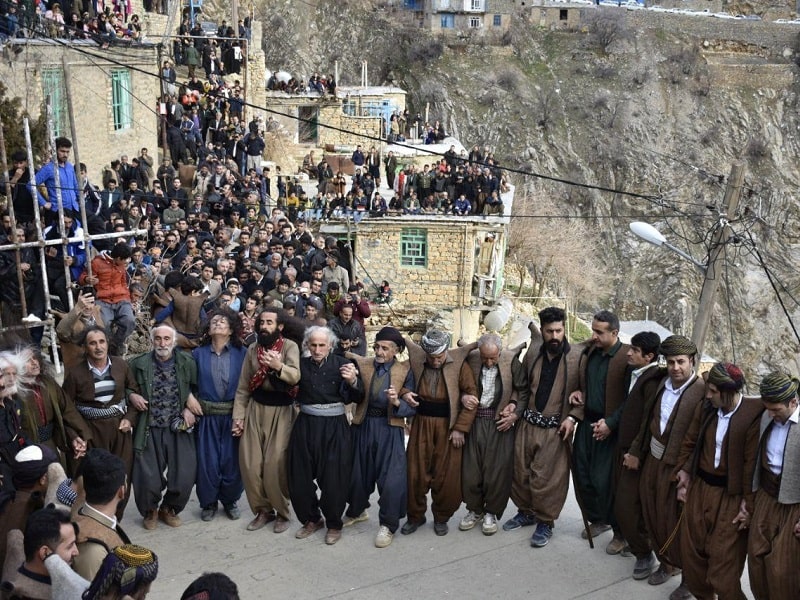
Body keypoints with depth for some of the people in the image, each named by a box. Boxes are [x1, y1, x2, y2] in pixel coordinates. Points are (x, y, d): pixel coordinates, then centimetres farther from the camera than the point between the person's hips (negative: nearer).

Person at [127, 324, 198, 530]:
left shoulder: (187, 362, 2)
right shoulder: (139, 364, 0)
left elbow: (197, 389, 9)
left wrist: (190, 408, -5)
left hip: (180, 429, 1)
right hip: (150, 430, -1)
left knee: (185, 476, 0)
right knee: (147, 478, -1)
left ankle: (169, 509, 29)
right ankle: (150, 511, 31)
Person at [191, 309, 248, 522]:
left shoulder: (241, 353, 0)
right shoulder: (198, 353, 3)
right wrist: (190, 399, -6)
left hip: (233, 416, 0)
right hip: (207, 416, 1)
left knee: (232, 460, 5)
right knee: (208, 460, 3)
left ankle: (230, 500, 25)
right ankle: (208, 503, 21)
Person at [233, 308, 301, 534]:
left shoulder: (290, 346, -6)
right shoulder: (252, 349, 8)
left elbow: (295, 376, -23)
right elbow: (243, 387, 10)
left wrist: (278, 366, -43)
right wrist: (238, 416, 4)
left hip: (281, 410, -4)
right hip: (255, 408, 4)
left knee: (275, 465, -6)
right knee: (250, 463, 3)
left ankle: (282, 512, 13)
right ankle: (263, 510, 20)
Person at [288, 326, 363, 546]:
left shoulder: (342, 364, -3)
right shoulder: (301, 365, 3)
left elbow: (358, 399, -8)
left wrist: (353, 381, -27)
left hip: (334, 427, -2)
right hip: (306, 425, 2)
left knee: (333, 478, 2)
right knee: (300, 477, 7)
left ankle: (334, 524, 22)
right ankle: (311, 519, 28)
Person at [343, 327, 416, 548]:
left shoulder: (405, 371, -3)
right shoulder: (361, 365, 1)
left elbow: (411, 408, -6)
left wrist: (397, 402, -24)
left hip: (390, 429, -2)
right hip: (363, 426, 3)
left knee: (391, 478, -4)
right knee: (358, 472, 16)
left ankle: (388, 526, 14)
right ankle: (357, 511, 42)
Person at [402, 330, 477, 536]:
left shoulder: (459, 365, -7)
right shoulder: (416, 363, 0)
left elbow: (472, 395, -8)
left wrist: (460, 428, -11)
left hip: (448, 426, -2)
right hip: (421, 424, 2)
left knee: (446, 475, 3)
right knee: (416, 472, 6)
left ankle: (441, 517, 22)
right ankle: (415, 516, 24)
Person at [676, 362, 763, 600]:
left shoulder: (753, 414, -19)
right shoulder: (706, 408, -3)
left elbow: (752, 462, -16)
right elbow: (690, 442, 10)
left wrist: (748, 504, -12)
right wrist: (684, 473, 7)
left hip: (730, 496, -6)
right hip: (699, 487, 6)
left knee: (723, 561, 3)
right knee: (691, 549, 17)